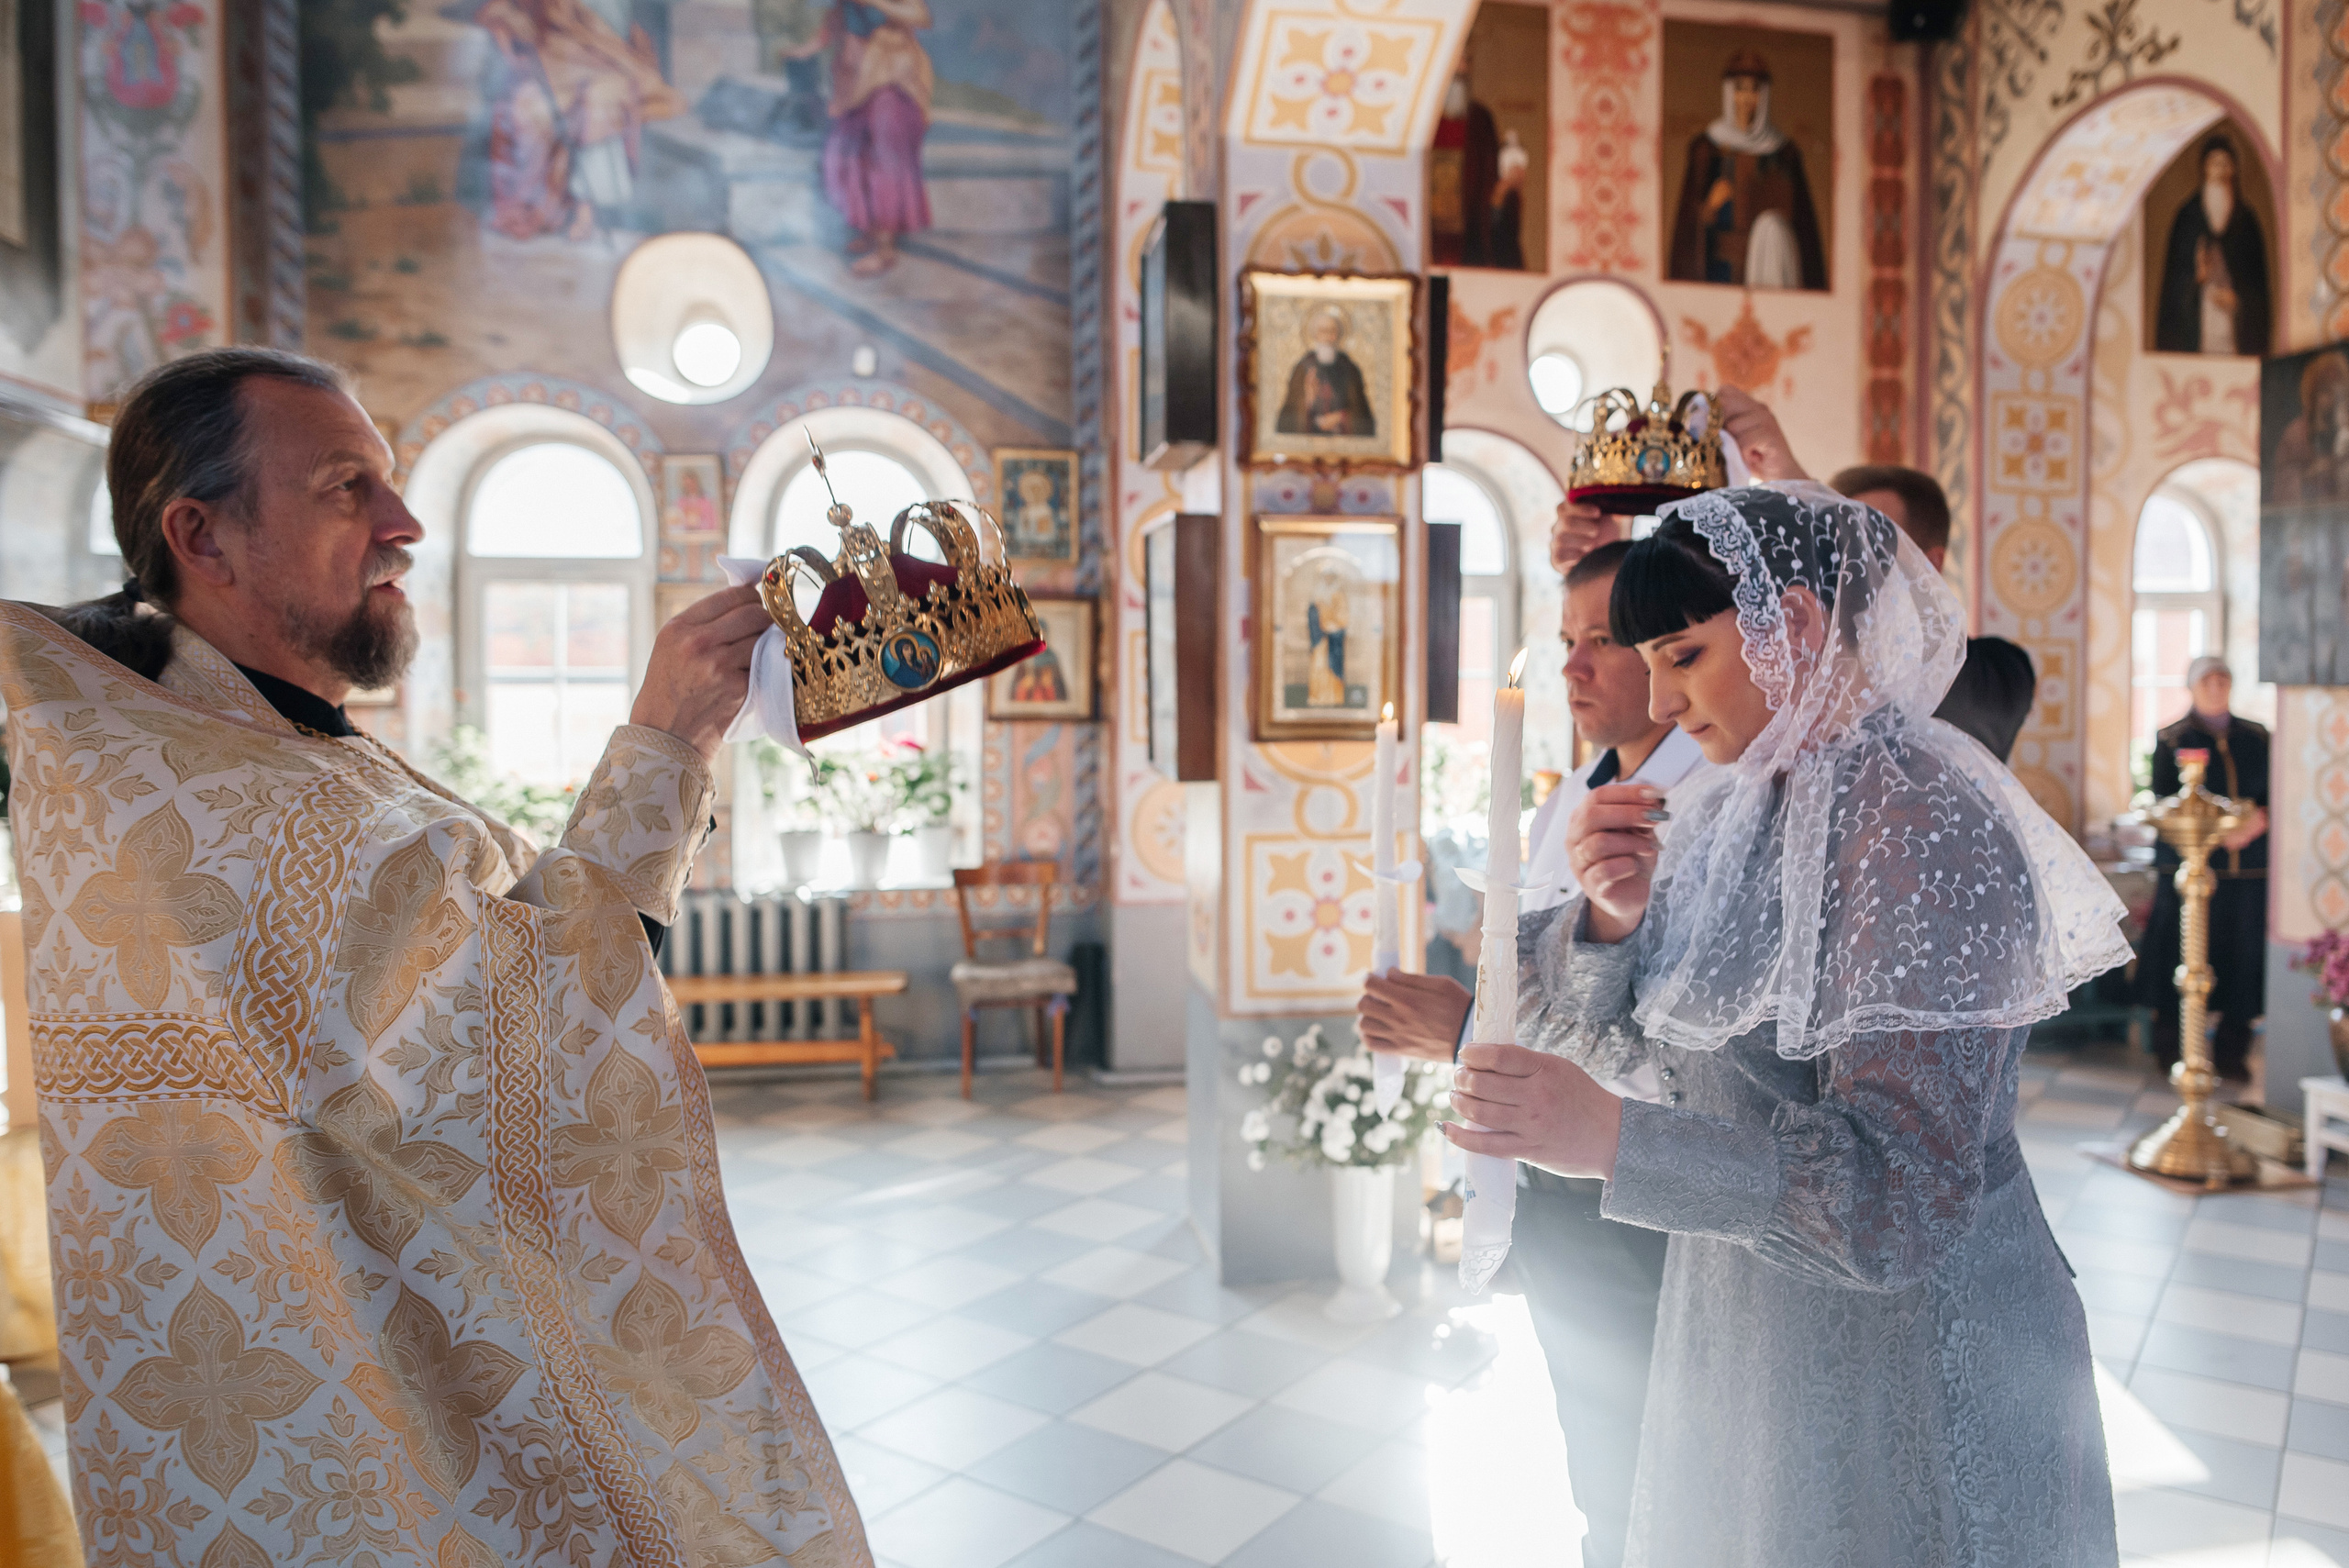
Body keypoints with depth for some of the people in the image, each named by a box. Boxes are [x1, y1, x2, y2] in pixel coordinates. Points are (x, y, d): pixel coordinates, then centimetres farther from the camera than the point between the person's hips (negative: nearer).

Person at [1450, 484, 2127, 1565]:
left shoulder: (1924, 828, -23)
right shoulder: (1740, 807, 3)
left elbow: (1905, 1190, -29)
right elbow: (1596, 1032, 5)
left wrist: (1612, 1140, -38)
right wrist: (1611, 914, -16)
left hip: (1905, 1350, -7)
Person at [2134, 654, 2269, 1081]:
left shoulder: (2256, 737, 14)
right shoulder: (2171, 740, 4)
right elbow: (2164, 805, -3)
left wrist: (2261, 818, -12)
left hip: (2248, 869, 3)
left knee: (2242, 959, 1)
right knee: (2182, 960, -3)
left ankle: (2231, 1054, 14)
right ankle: (2173, 1054, 9)